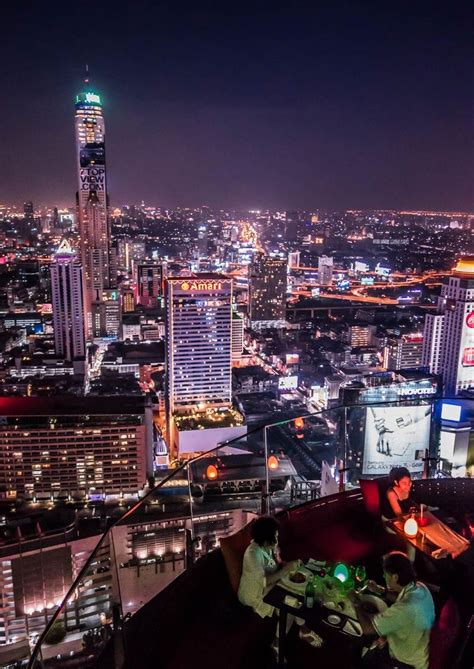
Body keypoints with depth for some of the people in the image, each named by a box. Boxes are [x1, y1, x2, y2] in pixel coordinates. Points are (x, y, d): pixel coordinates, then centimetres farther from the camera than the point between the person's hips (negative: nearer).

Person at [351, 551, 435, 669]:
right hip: (419, 647, 7)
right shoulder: (420, 588, -13)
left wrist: (357, 604, -16)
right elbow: (399, 597, 12)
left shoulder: (404, 608, -40)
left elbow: (367, 628, -31)